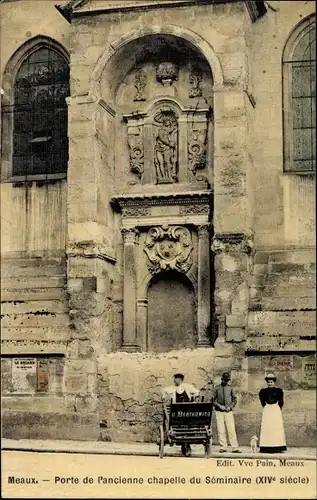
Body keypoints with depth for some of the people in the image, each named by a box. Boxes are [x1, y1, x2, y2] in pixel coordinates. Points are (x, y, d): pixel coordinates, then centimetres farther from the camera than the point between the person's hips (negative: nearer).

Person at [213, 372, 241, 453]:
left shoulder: (230, 388, 6)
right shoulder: (217, 388, 5)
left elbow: (234, 399, 11)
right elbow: (213, 400, 5)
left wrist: (230, 407, -4)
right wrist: (219, 406, -9)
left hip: (228, 411, 0)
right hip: (219, 412, 0)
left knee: (231, 429, -6)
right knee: (221, 430, 0)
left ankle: (235, 448, -5)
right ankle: (223, 447, 6)